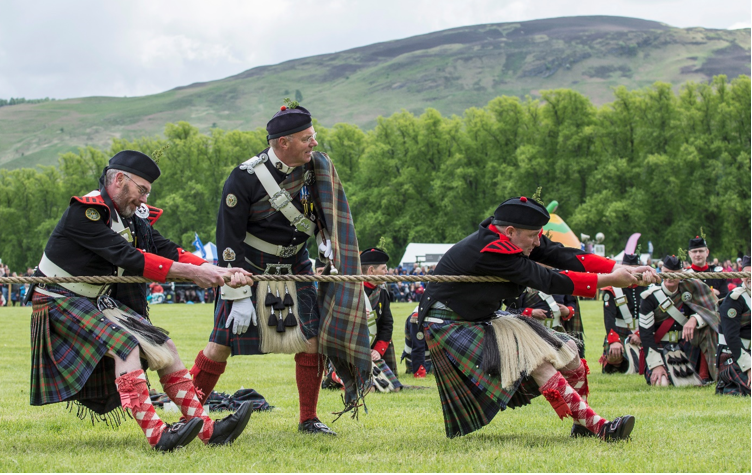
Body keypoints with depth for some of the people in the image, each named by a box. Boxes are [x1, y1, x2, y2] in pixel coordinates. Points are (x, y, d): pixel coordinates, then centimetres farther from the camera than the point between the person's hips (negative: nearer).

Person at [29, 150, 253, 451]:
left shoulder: (132, 217, 6)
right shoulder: (85, 212, -22)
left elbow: (166, 249, -3)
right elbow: (127, 257, -30)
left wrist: (218, 272, -18)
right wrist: (190, 272, -30)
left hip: (100, 302, 9)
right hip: (61, 302, -9)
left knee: (164, 349, 0)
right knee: (125, 345, -29)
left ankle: (207, 430, -1)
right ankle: (157, 435, -34)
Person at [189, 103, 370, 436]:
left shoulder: (314, 165, -8)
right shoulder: (244, 180, -22)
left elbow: (324, 209, 13)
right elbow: (229, 241, -17)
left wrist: (326, 241, -5)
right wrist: (238, 295, -19)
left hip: (293, 270, 4)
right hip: (248, 271, -4)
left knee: (312, 339, -7)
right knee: (221, 344, -6)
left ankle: (308, 420, 7)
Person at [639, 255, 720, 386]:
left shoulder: (689, 290, 1)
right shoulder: (650, 297, -9)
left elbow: (710, 312, -6)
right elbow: (645, 334, -12)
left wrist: (694, 319, -29)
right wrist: (656, 365, -19)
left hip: (684, 345, 3)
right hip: (659, 349, -3)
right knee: (662, 383, -27)